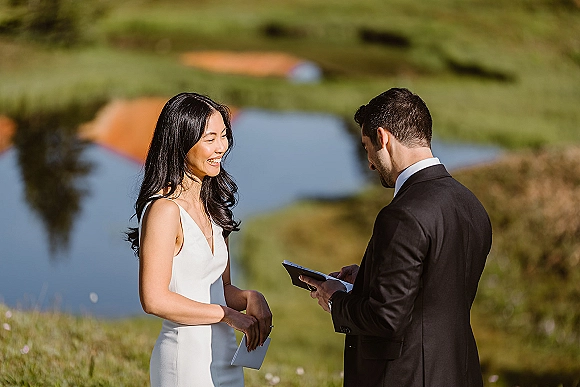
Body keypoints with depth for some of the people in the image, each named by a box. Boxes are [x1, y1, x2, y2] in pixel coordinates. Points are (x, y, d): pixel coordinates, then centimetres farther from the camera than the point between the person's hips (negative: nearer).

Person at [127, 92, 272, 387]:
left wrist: (249, 298, -4)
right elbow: (154, 299, -19)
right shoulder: (165, 210, -14)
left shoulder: (212, 207, 11)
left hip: (223, 358, 8)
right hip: (185, 359, -8)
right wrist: (229, 315, -14)